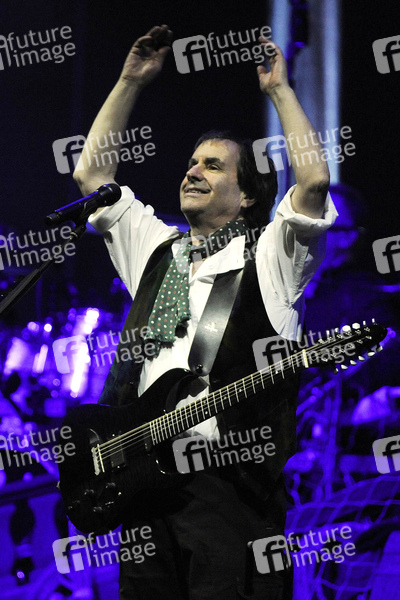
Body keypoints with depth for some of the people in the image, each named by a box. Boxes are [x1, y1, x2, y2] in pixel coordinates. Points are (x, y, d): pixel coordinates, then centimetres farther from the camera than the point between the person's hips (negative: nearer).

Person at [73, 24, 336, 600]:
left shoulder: (268, 259, 6)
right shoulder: (156, 250, 23)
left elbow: (314, 181, -10)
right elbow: (91, 172, 24)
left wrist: (278, 89, -1)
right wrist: (131, 81, 20)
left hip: (230, 483, -5)